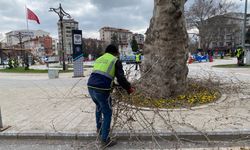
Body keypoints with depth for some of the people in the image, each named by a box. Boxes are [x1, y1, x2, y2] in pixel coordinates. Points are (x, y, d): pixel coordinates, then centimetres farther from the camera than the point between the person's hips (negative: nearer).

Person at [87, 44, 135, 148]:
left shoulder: (99, 59, 24)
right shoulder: (115, 61, 5)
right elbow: (121, 78, -5)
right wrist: (129, 88, 10)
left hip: (90, 87, 7)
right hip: (102, 90, -7)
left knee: (99, 106, 33)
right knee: (107, 113, 9)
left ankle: (99, 128, 47)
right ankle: (105, 140, 16)